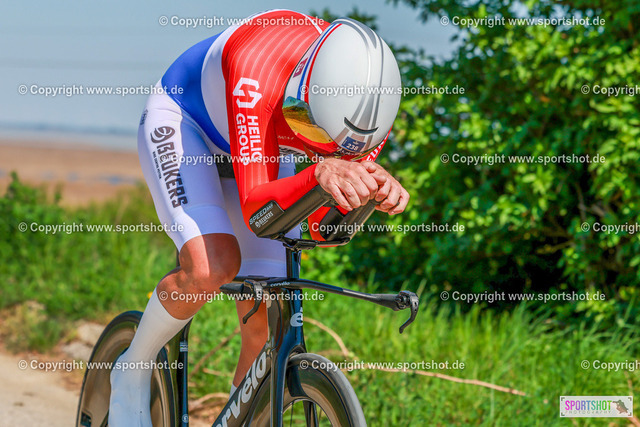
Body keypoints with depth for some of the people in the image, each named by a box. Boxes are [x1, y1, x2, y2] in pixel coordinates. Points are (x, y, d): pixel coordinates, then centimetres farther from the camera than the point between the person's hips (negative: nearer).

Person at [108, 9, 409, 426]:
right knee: (213, 265, -30)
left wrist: (374, 183, -44)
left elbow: (323, 227, -24)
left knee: (267, 330, -5)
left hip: (261, 150, 5)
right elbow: (256, 209, -45)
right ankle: (133, 370, -3)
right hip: (182, 122, -5)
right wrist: (319, 174, -63)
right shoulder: (257, 72, -43)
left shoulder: (367, 105, -29)